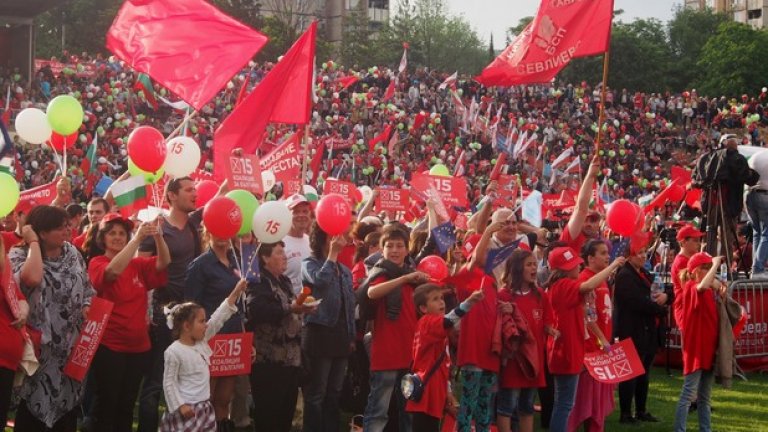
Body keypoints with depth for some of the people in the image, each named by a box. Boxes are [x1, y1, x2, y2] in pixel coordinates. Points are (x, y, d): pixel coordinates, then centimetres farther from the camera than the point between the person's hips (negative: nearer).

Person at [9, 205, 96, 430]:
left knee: (70, 400, 11)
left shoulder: (72, 253, 5)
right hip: (40, 347, -5)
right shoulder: (20, 255, -11)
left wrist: (87, 308, -6)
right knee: (35, 403, -2)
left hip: (71, 346, 5)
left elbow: (87, 289, 14)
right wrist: (33, 243, -23)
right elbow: (33, 278, -34)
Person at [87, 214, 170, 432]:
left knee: (127, 404, 12)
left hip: (138, 346, 5)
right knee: (106, 403, -2)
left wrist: (157, 235, -24)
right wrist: (138, 238, -33)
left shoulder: (138, 264, 9)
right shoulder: (97, 263, -6)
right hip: (108, 345, -5)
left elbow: (163, 263, -6)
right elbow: (113, 270, -27)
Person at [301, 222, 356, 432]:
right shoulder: (310, 264, -3)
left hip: (341, 335, 7)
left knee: (334, 393, 12)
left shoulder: (345, 270, 16)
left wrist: (352, 337, 16)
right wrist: (332, 255, -18)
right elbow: (321, 280, -27)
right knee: (316, 393, -4)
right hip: (319, 334, -6)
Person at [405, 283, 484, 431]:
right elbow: (448, 320, -31)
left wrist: (447, 390, 22)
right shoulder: (426, 323, -9)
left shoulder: (436, 327, 19)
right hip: (425, 394, -10)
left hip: (434, 393, 10)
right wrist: (468, 302, -42)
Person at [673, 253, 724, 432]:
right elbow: (702, 286, -35)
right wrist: (715, 264, -25)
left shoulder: (710, 289, 12)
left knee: (705, 396, 13)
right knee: (689, 393, -9)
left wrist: (720, 290, -3)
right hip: (695, 348, -8)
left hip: (708, 347, 8)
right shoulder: (691, 286, -11)